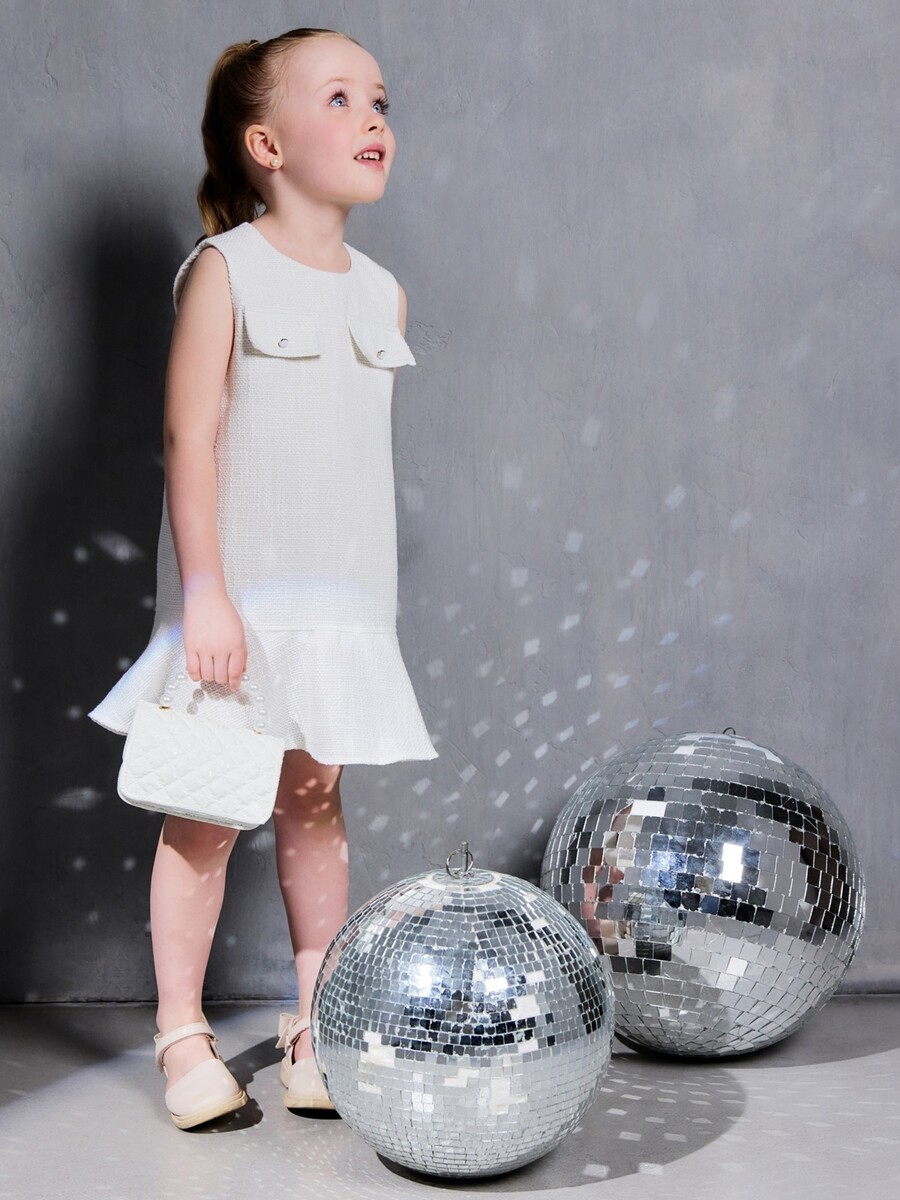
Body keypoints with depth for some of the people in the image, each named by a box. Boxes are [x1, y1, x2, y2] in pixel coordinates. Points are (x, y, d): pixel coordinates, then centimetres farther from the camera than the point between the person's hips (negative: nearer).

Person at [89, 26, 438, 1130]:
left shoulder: (382, 293, 11)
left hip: (341, 600, 5)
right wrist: (206, 592, -18)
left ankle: (317, 1027, 20)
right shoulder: (225, 269, -5)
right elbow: (191, 438, -11)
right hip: (234, 598, -5)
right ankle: (183, 1037, 14)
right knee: (207, 809, 1)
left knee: (316, 800, 9)